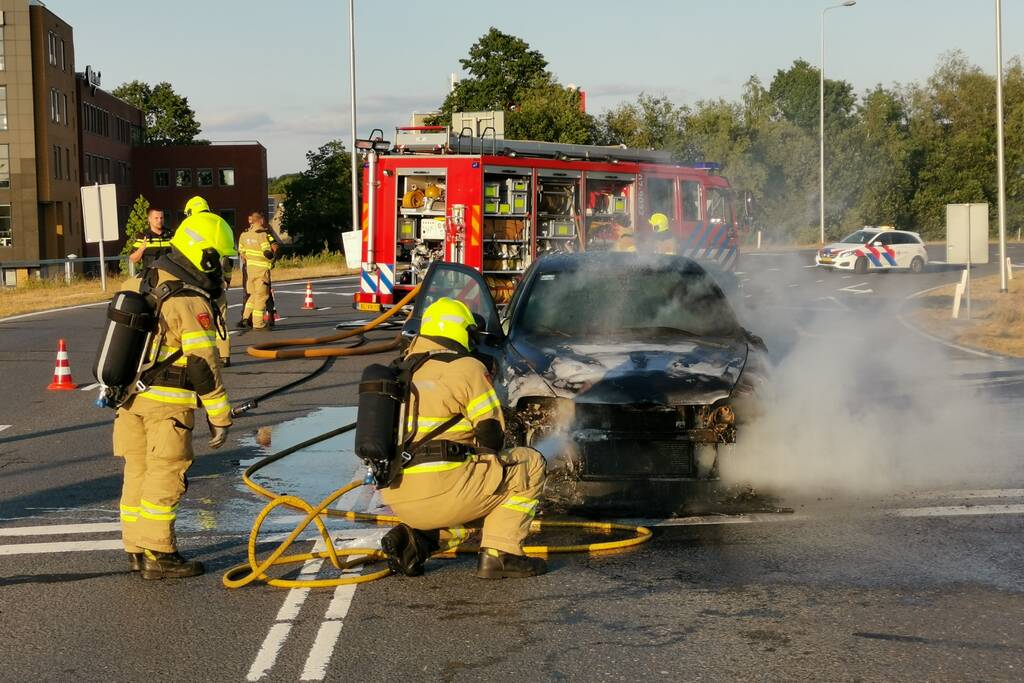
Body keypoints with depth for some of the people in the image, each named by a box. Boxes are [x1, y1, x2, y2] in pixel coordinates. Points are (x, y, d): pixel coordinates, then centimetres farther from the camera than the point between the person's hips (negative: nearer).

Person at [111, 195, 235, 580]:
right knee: (166, 475, -1)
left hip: (130, 394, 8)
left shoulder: (141, 284, 9)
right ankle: (158, 555, 2)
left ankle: (136, 548, 22)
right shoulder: (192, 302, -17)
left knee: (138, 471, 14)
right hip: (167, 402, -8)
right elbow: (203, 366, -18)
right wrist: (220, 418, -12)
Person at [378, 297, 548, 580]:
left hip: (397, 497, 8)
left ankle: (413, 537, 8)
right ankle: (499, 554, 0)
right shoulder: (467, 368, -2)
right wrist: (486, 462, 21)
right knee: (530, 463, 9)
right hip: (441, 489, -8)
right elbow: (492, 434, -1)